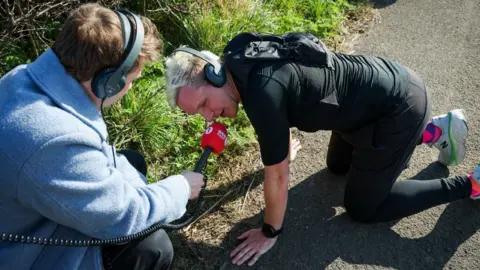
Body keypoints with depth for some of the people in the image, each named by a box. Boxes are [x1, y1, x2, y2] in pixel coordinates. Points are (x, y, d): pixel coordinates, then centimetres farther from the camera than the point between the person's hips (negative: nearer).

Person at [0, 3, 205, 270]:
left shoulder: (28, 77, -10)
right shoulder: (57, 142, -41)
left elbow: (91, 156, 4)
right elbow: (123, 215, -26)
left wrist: (138, 183, -1)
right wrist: (181, 187, -9)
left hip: (26, 216, 9)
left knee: (133, 160, 13)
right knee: (152, 246, -21)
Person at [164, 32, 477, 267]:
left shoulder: (262, 93, -33)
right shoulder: (236, 54, -6)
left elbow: (277, 177, -21)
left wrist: (270, 232, -5)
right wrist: (282, 145, 30)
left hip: (399, 107, -9)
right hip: (386, 77, 9)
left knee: (362, 208, 5)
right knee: (338, 165, 27)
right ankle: (435, 129, 28)